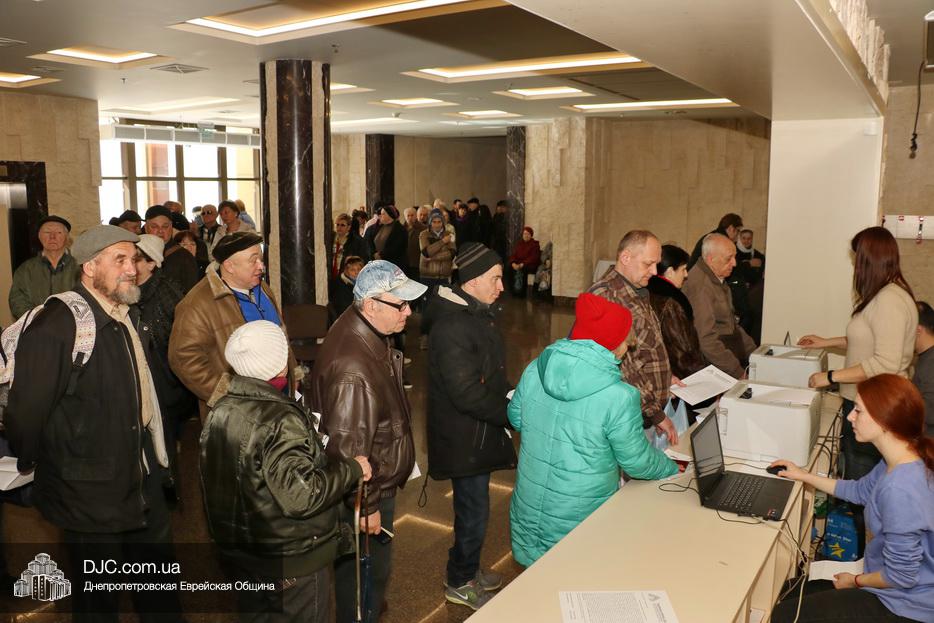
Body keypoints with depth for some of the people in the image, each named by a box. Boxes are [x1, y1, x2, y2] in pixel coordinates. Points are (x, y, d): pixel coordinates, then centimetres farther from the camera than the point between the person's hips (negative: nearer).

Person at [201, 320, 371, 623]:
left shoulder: (221, 410, -2)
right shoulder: (280, 421, -27)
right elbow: (301, 496, -32)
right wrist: (352, 468, -21)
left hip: (238, 554, 7)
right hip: (292, 563, -7)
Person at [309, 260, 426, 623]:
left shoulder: (364, 330, -3)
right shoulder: (353, 370, -35)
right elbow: (348, 447, -29)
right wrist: (367, 506, -19)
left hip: (376, 480, 10)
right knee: (366, 570, 11)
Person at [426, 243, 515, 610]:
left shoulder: (478, 315, 8)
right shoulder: (452, 326, -26)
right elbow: (467, 394, -27)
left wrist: (510, 395, 2)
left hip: (480, 431, 9)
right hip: (464, 438, -9)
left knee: (474, 507, 23)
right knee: (473, 512, 6)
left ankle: (468, 570, 42)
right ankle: (460, 583, 27)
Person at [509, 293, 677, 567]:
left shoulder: (535, 370, -11)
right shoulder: (618, 398, -25)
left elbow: (516, 417, 6)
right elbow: (637, 461, -12)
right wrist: (672, 468, 8)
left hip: (529, 508, 5)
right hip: (579, 518, -5)